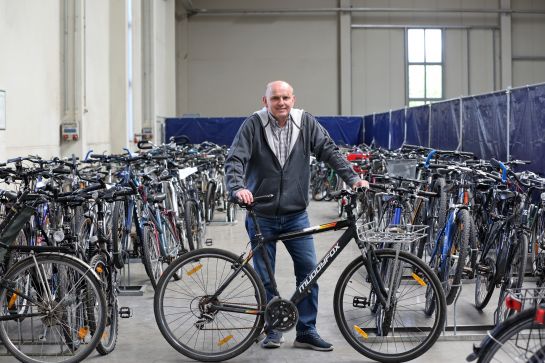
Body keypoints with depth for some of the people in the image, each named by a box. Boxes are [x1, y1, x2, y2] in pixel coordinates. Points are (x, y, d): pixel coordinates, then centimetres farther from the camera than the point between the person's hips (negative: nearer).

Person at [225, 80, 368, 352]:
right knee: (265, 277, 6)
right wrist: (238, 188, -30)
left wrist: (352, 178, -14)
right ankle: (273, 330, 23)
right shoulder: (253, 125, -7)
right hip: (261, 215, -2)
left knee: (309, 269, 0)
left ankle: (306, 331, 13)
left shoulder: (306, 123, 0)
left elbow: (329, 151, -3)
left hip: (296, 214, 2)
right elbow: (235, 159, -12)